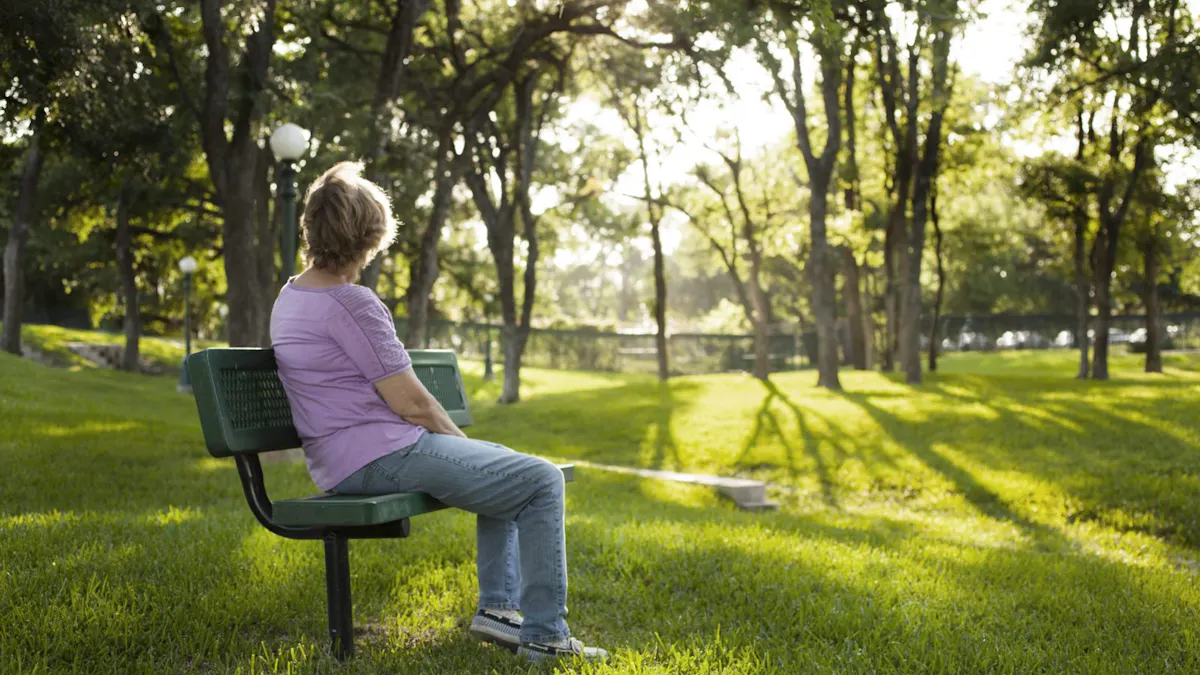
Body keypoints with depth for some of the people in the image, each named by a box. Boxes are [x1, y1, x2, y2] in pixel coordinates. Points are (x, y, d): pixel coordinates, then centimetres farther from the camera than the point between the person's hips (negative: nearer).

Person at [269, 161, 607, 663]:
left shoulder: (290, 297, 12)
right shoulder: (351, 303, -19)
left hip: (340, 465, 11)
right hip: (382, 458, -11)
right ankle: (544, 634, -1)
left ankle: (497, 605, 20)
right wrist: (460, 440, 2)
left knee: (505, 468, 24)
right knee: (542, 481, -6)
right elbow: (412, 403, -18)